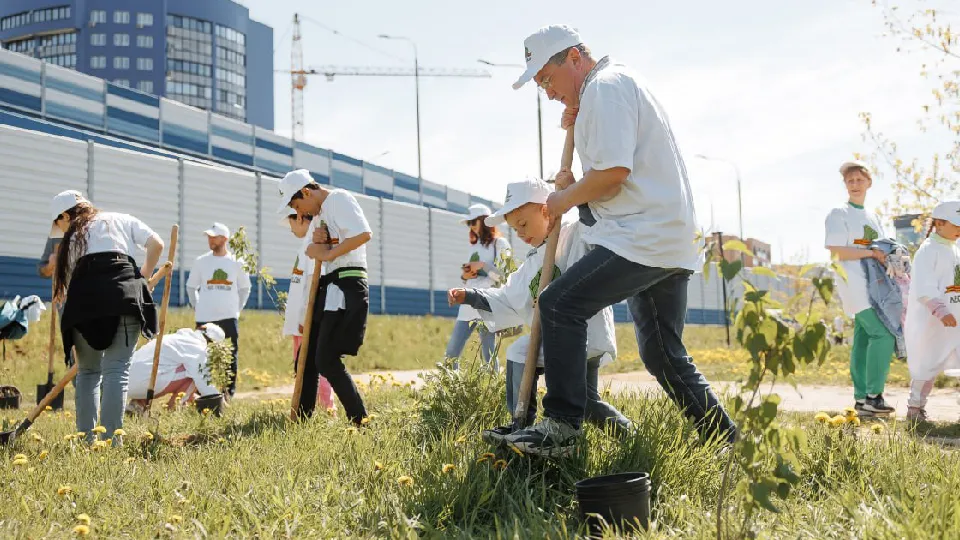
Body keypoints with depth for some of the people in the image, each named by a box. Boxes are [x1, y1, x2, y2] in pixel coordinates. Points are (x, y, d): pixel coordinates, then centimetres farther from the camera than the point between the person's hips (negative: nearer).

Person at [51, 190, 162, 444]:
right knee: (116, 369, -5)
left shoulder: (72, 237, 25)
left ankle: (86, 439, 13)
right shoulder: (122, 220, 26)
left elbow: (68, 279, 19)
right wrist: (142, 278, 21)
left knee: (87, 371, 14)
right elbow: (156, 244, 9)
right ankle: (110, 439, -14)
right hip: (124, 295, -1)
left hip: (83, 299, 1)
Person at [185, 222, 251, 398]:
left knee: (230, 357, 2)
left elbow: (245, 288, 15)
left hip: (229, 319, 0)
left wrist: (238, 308, 8)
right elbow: (191, 287, 13)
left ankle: (229, 393, 10)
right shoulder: (201, 261, 3)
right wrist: (197, 306, 6)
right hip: (205, 319, 0)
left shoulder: (236, 263, 3)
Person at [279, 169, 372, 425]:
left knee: (327, 360, -14)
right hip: (327, 289, 10)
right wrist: (315, 244, -6)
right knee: (306, 357, 12)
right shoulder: (318, 214, 21)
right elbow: (312, 252, 16)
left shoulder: (340, 199, -8)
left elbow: (364, 233, -23)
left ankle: (362, 422, -9)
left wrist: (329, 254, -16)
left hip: (346, 287, -10)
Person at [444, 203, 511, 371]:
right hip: (468, 304, 7)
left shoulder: (499, 243, 1)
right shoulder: (473, 246, 22)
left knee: (488, 355, -7)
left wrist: (483, 265, -11)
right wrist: (464, 276, 4)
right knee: (451, 352, 5)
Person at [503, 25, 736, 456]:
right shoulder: (622, 84, 25)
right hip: (672, 243, 11)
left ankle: (561, 425, -17)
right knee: (663, 355, 15)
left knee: (560, 305, -16)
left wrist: (566, 197, -6)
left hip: (643, 238, -11)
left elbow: (614, 171, -21)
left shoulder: (605, 86, -8)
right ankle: (728, 446, 19)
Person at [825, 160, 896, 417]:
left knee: (863, 340, 6)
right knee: (883, 334, -17)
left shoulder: (873, 217, 21)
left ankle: (861, 399, 9)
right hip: (854, 284, -7)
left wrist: (892, 258, 2)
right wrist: (871, 252, -15)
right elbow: (836, 252, -12)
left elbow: (881, 252, 24)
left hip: (873, 285, 8)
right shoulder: (839, 214, -3)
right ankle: (873, 396, -14)